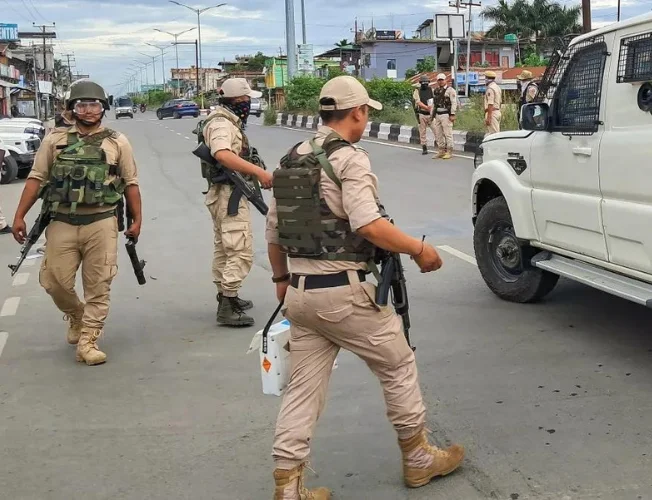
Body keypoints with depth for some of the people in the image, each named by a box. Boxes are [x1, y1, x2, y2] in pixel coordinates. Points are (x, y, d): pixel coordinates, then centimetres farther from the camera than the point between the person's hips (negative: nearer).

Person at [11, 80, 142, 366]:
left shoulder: (117, 142, 5)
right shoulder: (55, 140, 7)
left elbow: (131, 184, 7)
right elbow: (36, 178, 6)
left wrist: (137, 220, 2)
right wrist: (19, 216, 1)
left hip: (101, 224, -1)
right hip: (62, 224, 1)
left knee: (98, 286, -1)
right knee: (55, 281, 3)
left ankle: (87, 342, 8)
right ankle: (76, 316, 32)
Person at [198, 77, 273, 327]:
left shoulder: (228, 121, 16)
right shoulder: (221, 123, -17)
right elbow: (223, 155, -36)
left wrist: (256, 172, 11)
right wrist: (259, 171, -39)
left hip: (224, 193, 11)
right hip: (229, 194, -11)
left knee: (224, 248, 18)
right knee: (241, 250, -11)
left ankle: (225, 296, 29)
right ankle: (227, 307, -9)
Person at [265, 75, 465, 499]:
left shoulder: (290, 160, 12)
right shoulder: (350, 158, -12)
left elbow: (273, 232, 15)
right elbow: (368, 225, -24)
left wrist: (281, 278, 27)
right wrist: (419, 249, -12)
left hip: (300, 291, 7)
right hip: (343, 291, -7)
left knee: (304, 387, 11)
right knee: (398, 366, 12)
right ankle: (419, 458, 26)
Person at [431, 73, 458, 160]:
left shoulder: (450, 90, -5)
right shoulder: (436, 91, 17)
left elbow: (454, 103, -11)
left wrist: (452, 114, -17)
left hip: (446, 115, -8)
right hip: (437, 115, 8)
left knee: (448, 134, -7)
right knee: (438, 134, 9)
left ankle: (449, 152, -2)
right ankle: (441, 151, 17)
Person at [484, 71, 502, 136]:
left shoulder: (490, 88, -14)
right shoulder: (497, 87, 17)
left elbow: (490, 104, -20)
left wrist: (488, 117, -22)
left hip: (492, 112, -10)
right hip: (498, 112, 10)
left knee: (492, 134, -10)